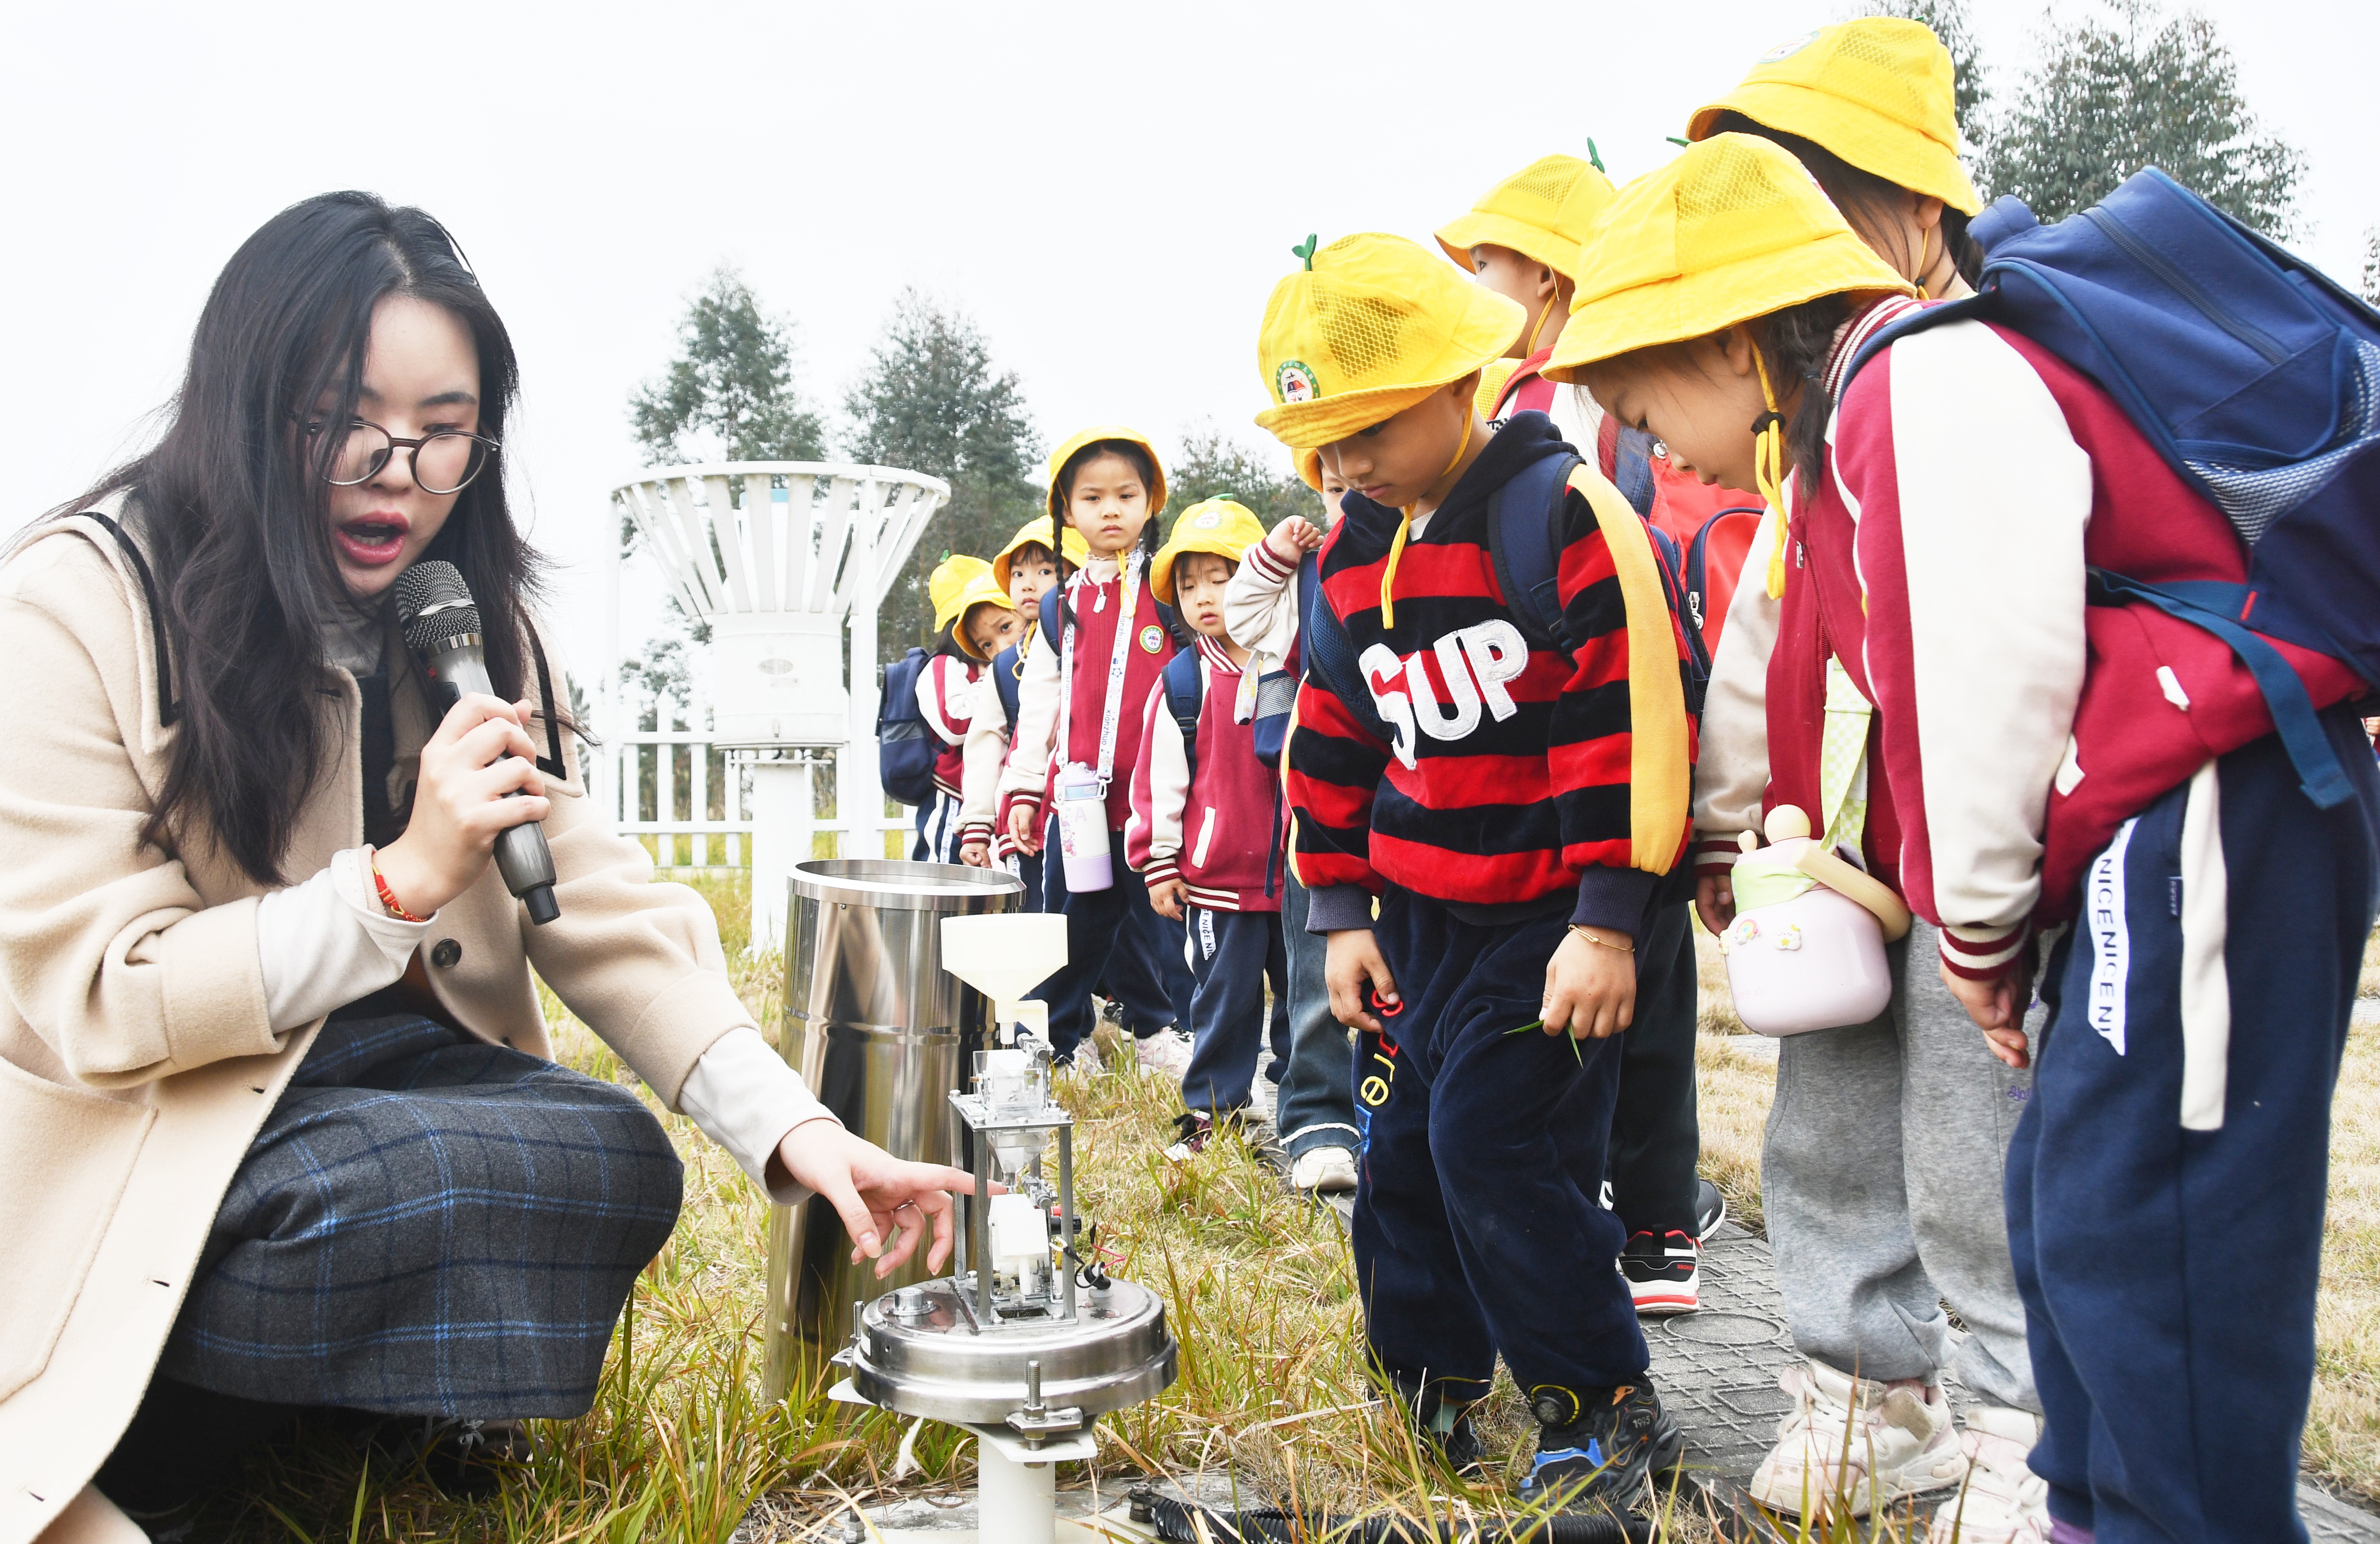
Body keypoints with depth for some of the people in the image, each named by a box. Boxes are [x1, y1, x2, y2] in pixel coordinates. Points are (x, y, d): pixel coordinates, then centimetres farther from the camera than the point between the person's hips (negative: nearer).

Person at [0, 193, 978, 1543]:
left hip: (376, 1065, 6)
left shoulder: (473, 622, 3)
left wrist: (787, 1123, -21)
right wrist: (401, 882, -29)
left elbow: (600, 906, -6)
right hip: (134, 1141, -6)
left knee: (625, 1167, -18)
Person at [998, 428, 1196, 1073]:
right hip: (1076, 798, 3)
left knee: (1159, 915, 6)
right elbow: (1038, 705, 12)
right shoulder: (1060, 609, 12)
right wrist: (1022, 789, 8)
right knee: (1075, 924, 10)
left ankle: (1164, 1031, 24)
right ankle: (1050, 1040, 21)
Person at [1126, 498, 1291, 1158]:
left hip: (1298, 871, 2)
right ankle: (1212, 1108, 17)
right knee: (1224, 997, 5)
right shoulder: (1182, 684, -1)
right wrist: (1158, 863, -3)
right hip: (1217, 875, -2)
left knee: (1302, 990, 12)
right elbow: (1158, 780, 0)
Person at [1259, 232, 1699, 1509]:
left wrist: (1606, 925, -19)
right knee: (1401, 1153, 10)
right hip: (1415, 912, 8)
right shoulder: (1353, 553, 7)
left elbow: (1632, 726, -19)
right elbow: (1331, 745, 14)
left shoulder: (1563, 516, -16)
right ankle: (1426, 1405, 28)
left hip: (1548, 911, -7)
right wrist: (1341, 915, 9)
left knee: (1492, 1147, -12)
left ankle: (1606, 1415, 6)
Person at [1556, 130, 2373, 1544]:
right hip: (2153, 839, 11)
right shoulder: (1862, 415, 19)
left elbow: (1994, 670, -17)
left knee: (2137, 1229, -8)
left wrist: (1976, 922, -6)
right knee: (2071, 1199, 16)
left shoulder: (1925, 381, -13)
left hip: (2218, 808, -11)